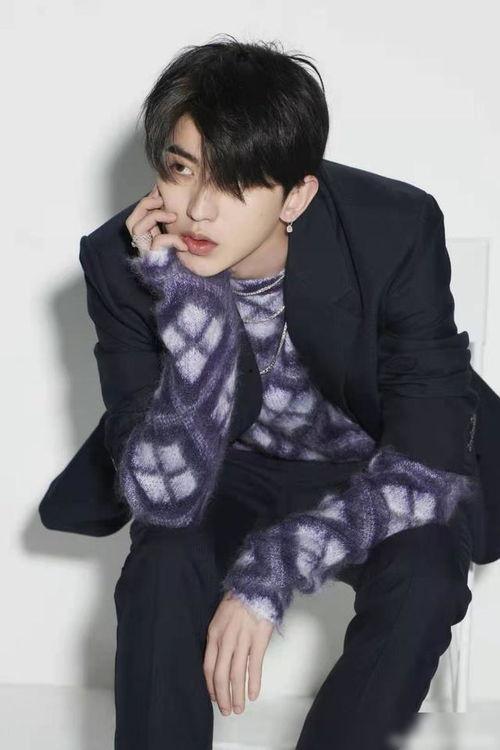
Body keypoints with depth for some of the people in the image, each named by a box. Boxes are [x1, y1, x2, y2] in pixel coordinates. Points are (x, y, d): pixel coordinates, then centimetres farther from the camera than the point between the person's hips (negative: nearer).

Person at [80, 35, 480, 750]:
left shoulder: (400, 229, -28)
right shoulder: (124, 264, -24)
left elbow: (432, 457, -28)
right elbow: (165, 500, -29)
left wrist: (271, 571, -38)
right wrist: (194, 310, -41)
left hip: (375, 471, -1)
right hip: (242, 470, 1)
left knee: (422, 578, -31)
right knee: (162, 565, -30)